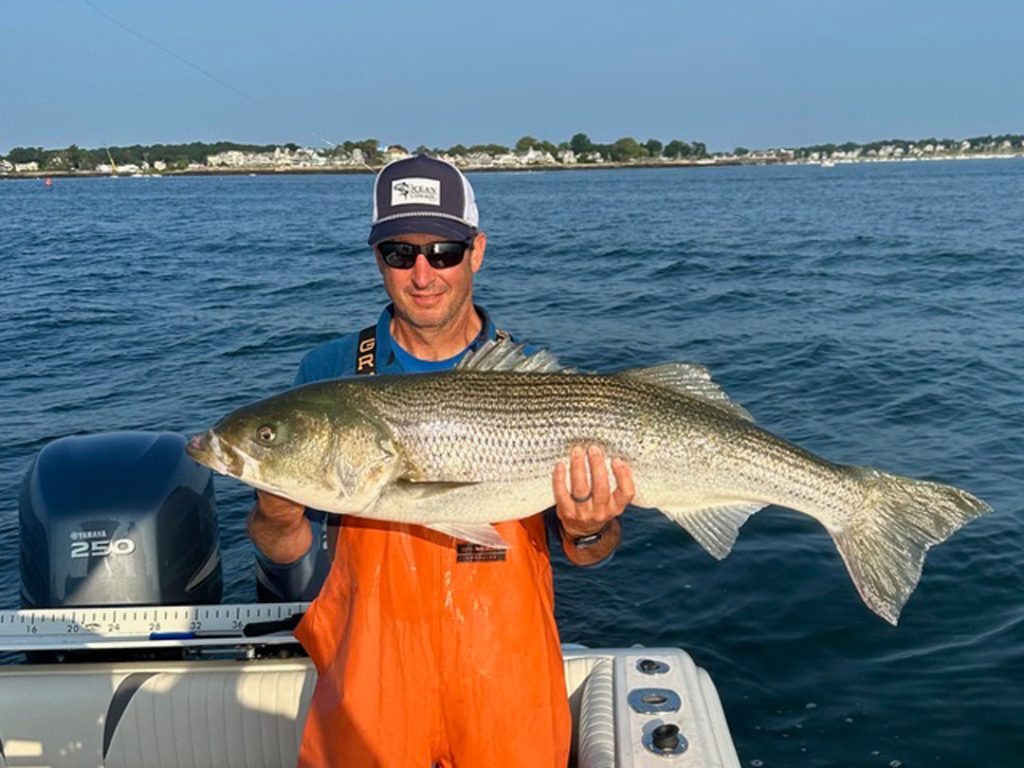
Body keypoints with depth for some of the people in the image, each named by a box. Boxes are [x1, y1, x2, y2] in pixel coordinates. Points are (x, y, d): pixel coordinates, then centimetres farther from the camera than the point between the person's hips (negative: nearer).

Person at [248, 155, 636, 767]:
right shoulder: (329, 376, -6)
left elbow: (592, 556, -2)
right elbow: (297, 582, -7)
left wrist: (588, 532, -24)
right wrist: (279, 521, -28)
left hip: (509, 686, 0)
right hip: (369, 681, 0)